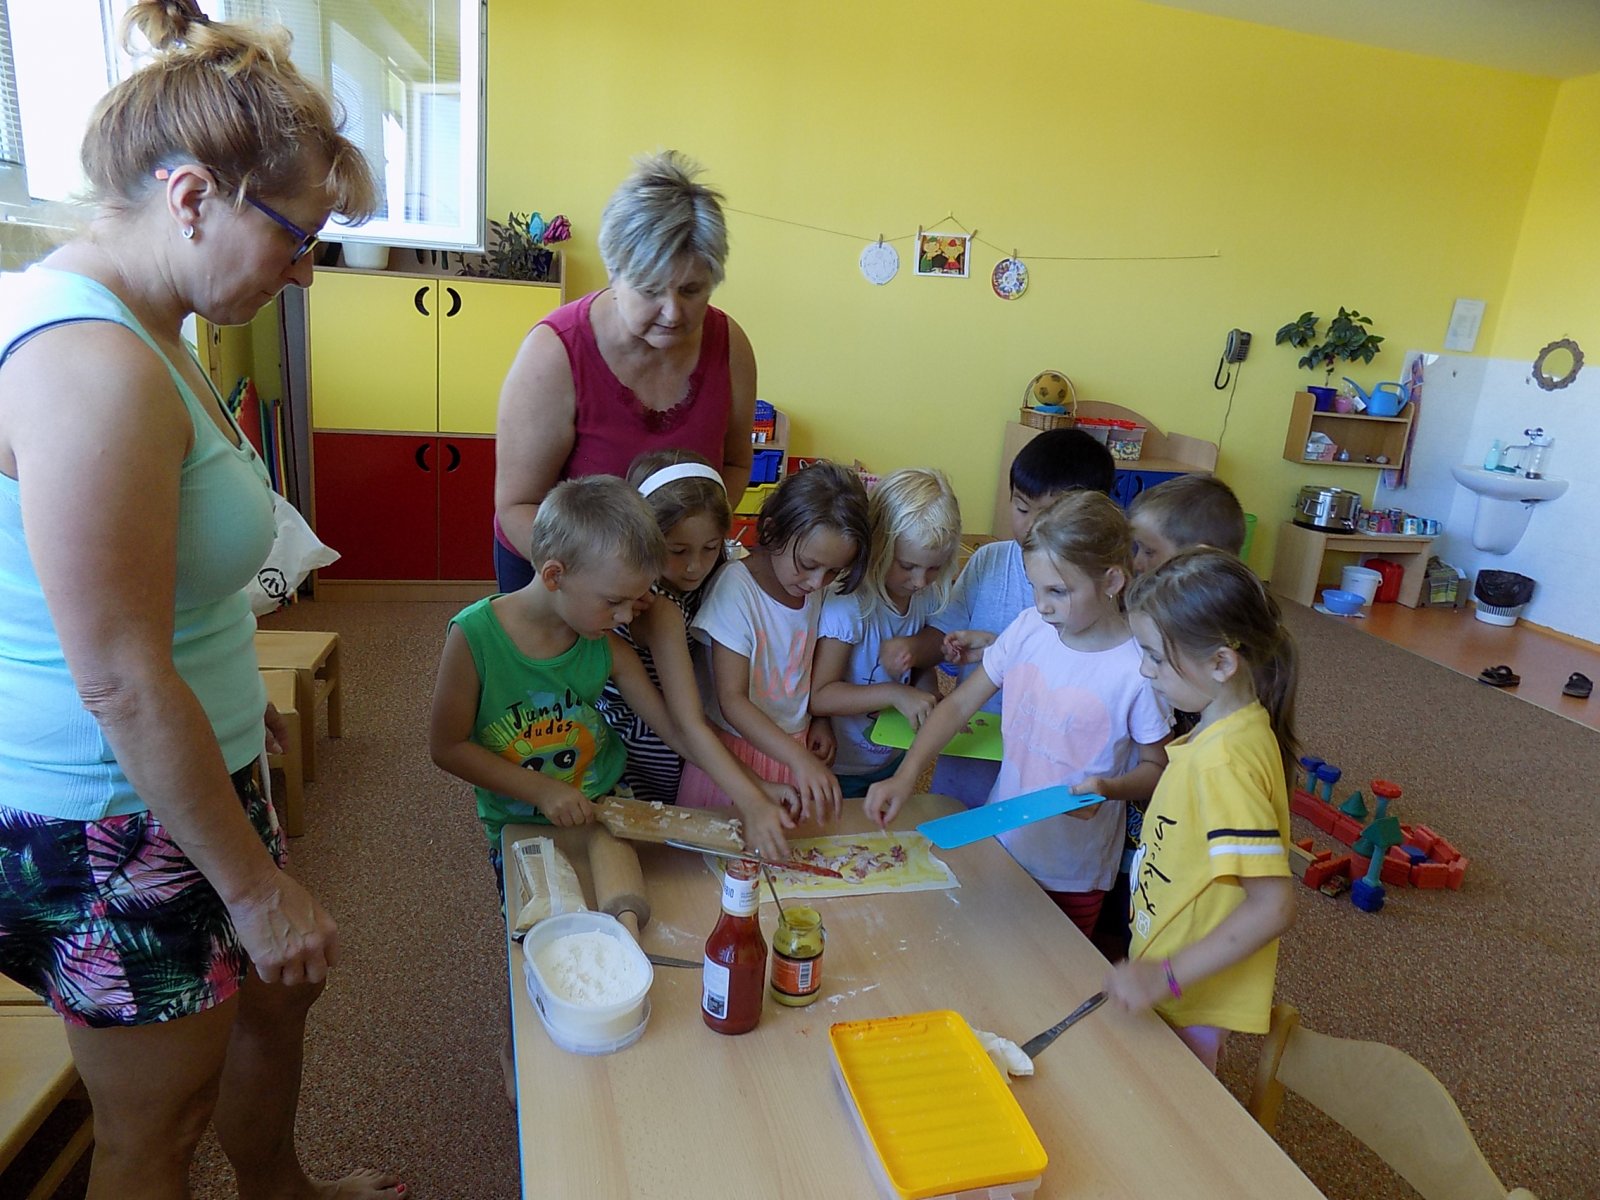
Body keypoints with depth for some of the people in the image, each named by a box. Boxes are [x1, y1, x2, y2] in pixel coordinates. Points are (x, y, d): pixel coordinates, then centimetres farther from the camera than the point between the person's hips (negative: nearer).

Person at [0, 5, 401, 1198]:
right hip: (113, 829, -10)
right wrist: (259, 887, -20)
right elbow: (121, 681, -28)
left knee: (274, 1000, 28)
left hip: (193, 774, 10)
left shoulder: (132, 328, 5)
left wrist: (242, 697, 24)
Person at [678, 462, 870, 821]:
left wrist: (820, 720, -3)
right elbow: (732, 701, -23)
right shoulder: (736, 587, -22)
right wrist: (800, 759, -31)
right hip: (737, 747, -5)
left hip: (797, 744, 5)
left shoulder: (820, 589, -4)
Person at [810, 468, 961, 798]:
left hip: (895, 761, 6)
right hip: (841, 770, -6)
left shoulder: (929, 597, -8)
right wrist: (895, 694, -35)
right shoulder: (848, 603, -27)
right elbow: (819, 696, -26)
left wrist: (929, 701, -13)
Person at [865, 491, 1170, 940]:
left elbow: (1155, 768, -7)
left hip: (1071, 873, -4)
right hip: (999, 844, 4)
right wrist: (905, 776, -14)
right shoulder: (1029, 628, -8)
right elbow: (958, 704, -3)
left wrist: (1109, 789, -28)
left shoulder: (1140, 668, -21)